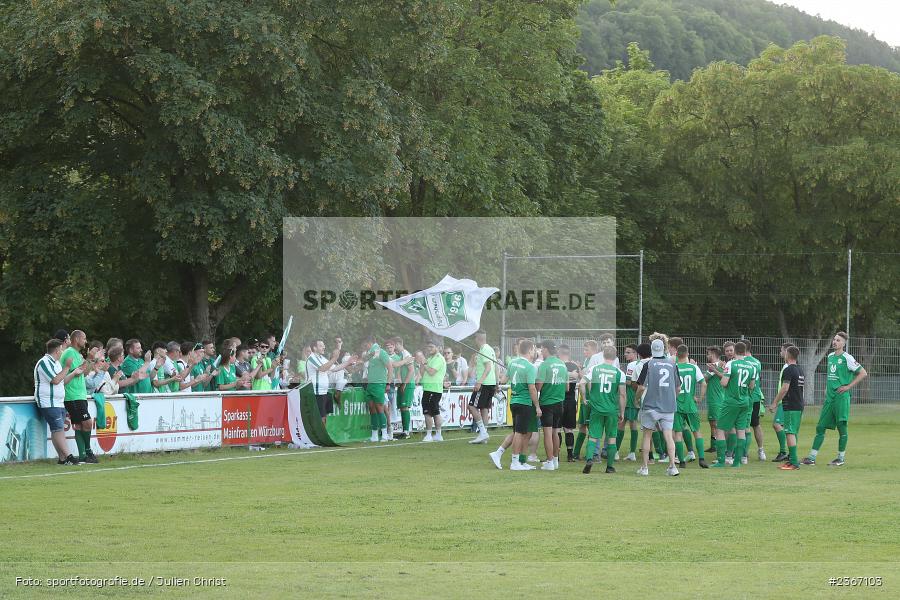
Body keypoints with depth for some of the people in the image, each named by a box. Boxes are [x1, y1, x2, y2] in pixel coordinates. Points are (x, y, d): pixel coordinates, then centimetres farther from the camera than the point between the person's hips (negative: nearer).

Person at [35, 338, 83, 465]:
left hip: (59, 402, 10)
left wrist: (75, 373, 17)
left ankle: (62, 459, 1)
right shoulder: (44, 363, -12)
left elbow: (62, 381, 24)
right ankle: (68, 457, -19)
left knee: (59, 430, 4)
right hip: (49, 403, -10)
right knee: (58, 429, -13)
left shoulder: (55, 363, 20)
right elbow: (56, 380, -19)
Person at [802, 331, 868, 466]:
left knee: (842, 427, 0)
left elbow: (863, 373, -10)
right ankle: (812, 457, 6)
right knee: (820, 427, 4)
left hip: (841, 398, -7)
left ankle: (841, 458, 10)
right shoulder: (830, 356, 13)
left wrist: (848, 387, -11)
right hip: (829, 398, 7)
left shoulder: (847, 358, -8)